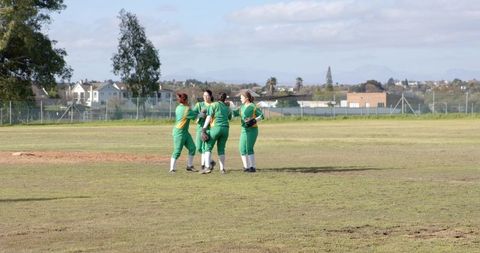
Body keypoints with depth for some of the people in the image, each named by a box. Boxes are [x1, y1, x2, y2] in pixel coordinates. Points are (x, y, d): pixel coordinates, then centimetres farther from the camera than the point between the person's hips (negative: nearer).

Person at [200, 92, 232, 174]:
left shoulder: (214, 105, 2)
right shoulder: (227, 107, 18)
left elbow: (209, 117, -7)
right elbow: (230, 118, 35)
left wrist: (204, 129, -8)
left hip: (216, 128, -5)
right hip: (225, 128, 5)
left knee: (208, 147, 0)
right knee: (221, 149, 13)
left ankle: (207, 167, -15)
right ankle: (222, 168, 9)